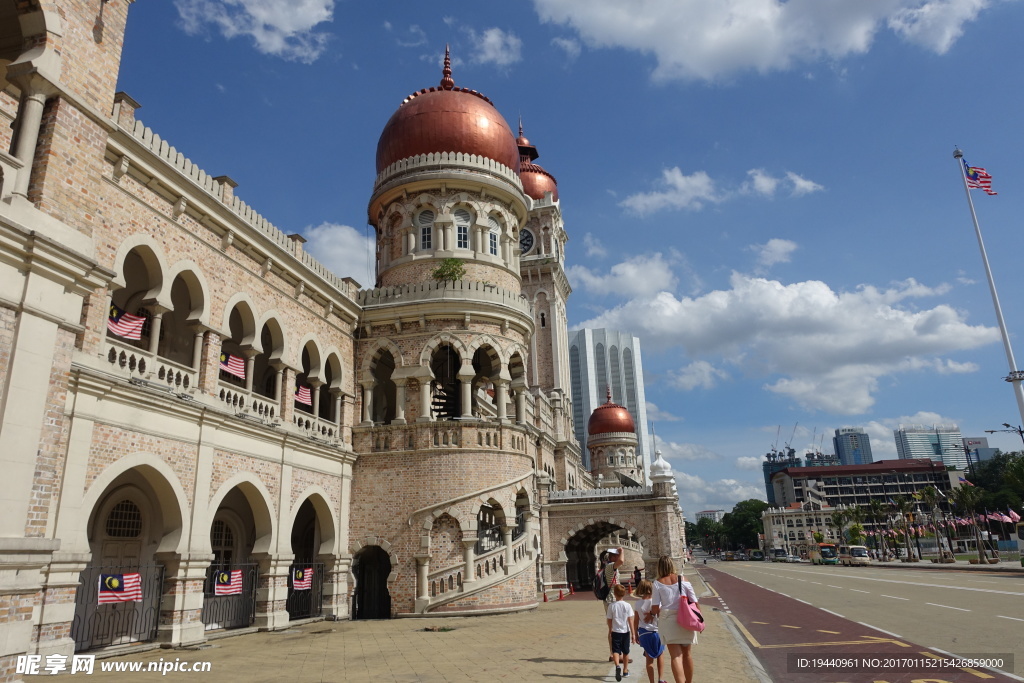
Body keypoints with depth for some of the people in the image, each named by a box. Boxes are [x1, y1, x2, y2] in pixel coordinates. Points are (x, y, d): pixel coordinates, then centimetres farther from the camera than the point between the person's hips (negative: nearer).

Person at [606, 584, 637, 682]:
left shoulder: (611, 606, -8)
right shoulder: (627, 606, -8)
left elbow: (609, 620, -1)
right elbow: (631, 620, -9)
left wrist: (609, 632, 14)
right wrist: (633, 633, -3)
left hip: (615, 632, -2)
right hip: (626, 632, 2)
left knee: (615, 650, -1)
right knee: (626, 651, 17)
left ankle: (617, 666, -28)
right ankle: (625, 670, 28)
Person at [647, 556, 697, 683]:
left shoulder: (657, 584, -5)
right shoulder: (683, 580, -2)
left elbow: (655, 607, -8)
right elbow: (694, 601, 0)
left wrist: (652, 614, 14)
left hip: (668, 620, -2)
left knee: (675, 655, -2)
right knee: (686, 653, 18)